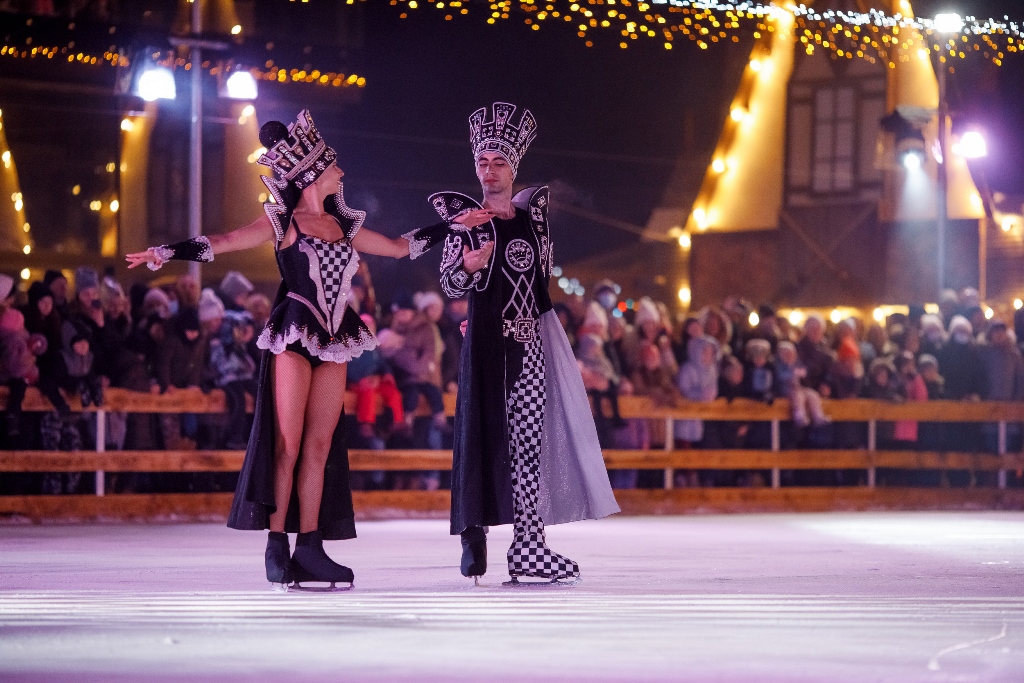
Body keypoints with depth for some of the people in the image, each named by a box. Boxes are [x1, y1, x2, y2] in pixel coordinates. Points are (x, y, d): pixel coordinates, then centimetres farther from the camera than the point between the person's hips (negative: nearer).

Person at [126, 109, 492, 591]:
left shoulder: (343, 225, 16)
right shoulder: (282, 221, -1)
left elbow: (398, 247, 26)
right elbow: (224, 242, -10)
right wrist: (167, 253, -22)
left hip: (333, 343, 5)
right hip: (293, 338, -5)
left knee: (320, 447, 2)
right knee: (287, 445, -7)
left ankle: (310, 550, 3)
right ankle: (277, 548, -4)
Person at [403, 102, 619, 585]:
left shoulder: (533, 213, 10)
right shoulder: (464, 219, 0)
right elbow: (450, 286, -5)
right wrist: (466, 266, -24)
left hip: (529, 344, 4)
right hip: (485, 342, -4)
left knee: (528, 441, 1)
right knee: (482, 434, -8)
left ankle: (527, 548, 1)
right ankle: (474, 545, -8)